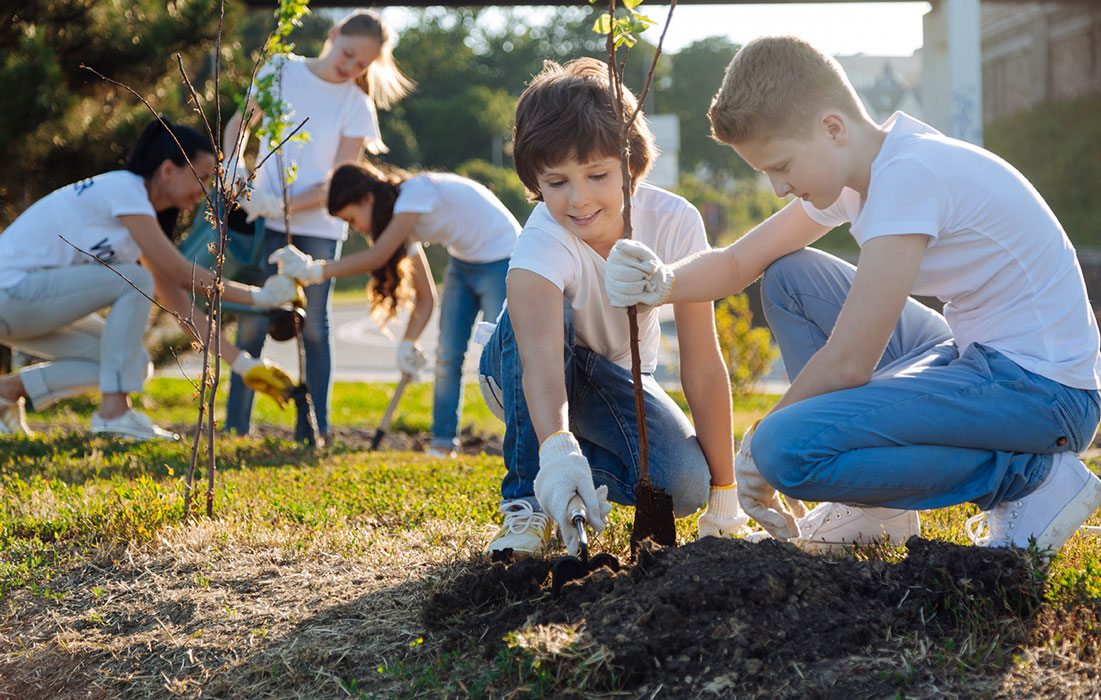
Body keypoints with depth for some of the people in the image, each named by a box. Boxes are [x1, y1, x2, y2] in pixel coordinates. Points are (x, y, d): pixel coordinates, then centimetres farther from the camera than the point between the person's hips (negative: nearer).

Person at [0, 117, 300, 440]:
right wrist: (259, 296, -12)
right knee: (135, 280, -20)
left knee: (135, 364, 2)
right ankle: (113, 413, -17)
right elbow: (183, 275, -18)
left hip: (32, 300, 9)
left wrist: (243, 364, 6)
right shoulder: (122, 189, -16)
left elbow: (178, 302, 10)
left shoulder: (142, 211, 11)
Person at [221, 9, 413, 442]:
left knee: (314, 326, 3)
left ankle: (318, 427, 9)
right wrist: (234, 165, -8)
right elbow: (239, 123, 12)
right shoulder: (280, 70, 2)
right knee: (252, 322, -3)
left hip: (319, 228, -1)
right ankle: (234, 425, 1)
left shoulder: (356, 105, -2)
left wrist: (287, 205, -19)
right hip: (265, 219, 1)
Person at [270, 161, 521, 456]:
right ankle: (442, 444, 7)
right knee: (447, 356, 2)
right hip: (463, 262, 9)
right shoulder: (402, 219, 1)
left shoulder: (416, 192, -26)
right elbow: (425, 296, 0)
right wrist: (408, 343, -14)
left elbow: (377, 256, -32)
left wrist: (316, 271, -31)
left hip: (501, 258, -9)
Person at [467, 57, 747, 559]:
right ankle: (527, 498, -21)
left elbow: (702, 363, -24)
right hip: (524, 378, -1)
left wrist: (724, 500, -23)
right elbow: (541, 357, -51)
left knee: (684, 485, -28)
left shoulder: (675, 223, -26)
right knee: (540, 316, -37)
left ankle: (589, 478, 3)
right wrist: (556, 449, -71)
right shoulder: (543, 242, -34)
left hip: (618, 377, 1)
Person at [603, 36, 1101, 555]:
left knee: (788, 450, -25)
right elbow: (738, 263, 12)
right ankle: (879, 506, 12)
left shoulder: (910, 174, -22)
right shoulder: (854, 165, 7)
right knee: (788, 278, 13)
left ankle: (1028, 475, -9)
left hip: (1045, 391, -10)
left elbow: (848, 363, -23)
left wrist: (758, 448, -9)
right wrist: (663, 283, -10)